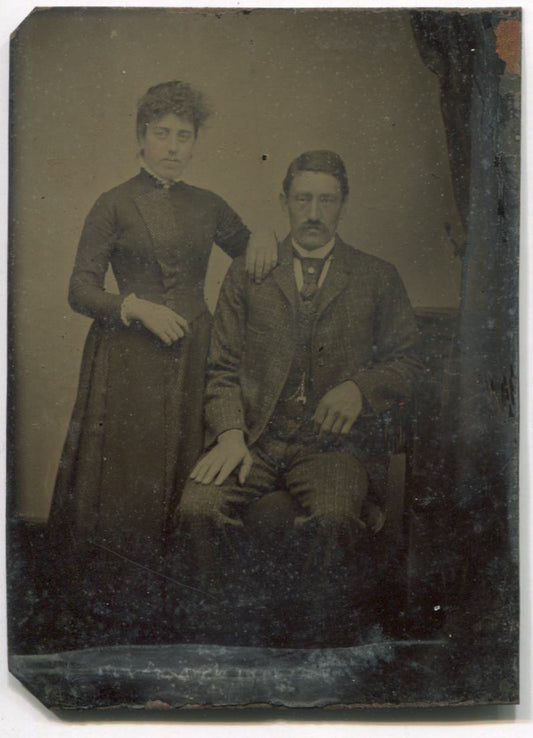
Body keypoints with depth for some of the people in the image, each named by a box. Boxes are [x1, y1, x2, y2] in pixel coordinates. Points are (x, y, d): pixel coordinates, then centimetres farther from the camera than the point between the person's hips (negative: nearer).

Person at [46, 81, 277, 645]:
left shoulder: (206, 206, 12)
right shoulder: (115, 204, 1)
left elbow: (251, 249, 26)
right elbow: (80, 290, -2)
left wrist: (264, 241, 3)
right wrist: (138, 307, -17)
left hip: (192, 355, 4)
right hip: (128, 360, -3)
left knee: (183, 473, 6)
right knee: (125, 474, 0)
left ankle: (169, 599, 22)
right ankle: (113, 600, 19)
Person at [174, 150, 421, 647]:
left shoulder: (378, 279, 15)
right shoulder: (246, 273, 17)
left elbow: (404, 361, 13)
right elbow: (223, 368, 12)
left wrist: (359, 387, -8)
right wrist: (231, 432, -6)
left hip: (333, 440, -1)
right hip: (254, 434, 2)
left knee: (332, 519, -33)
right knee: (198, 509, -27)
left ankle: (312, 644, -11)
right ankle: (233, 641, -9)